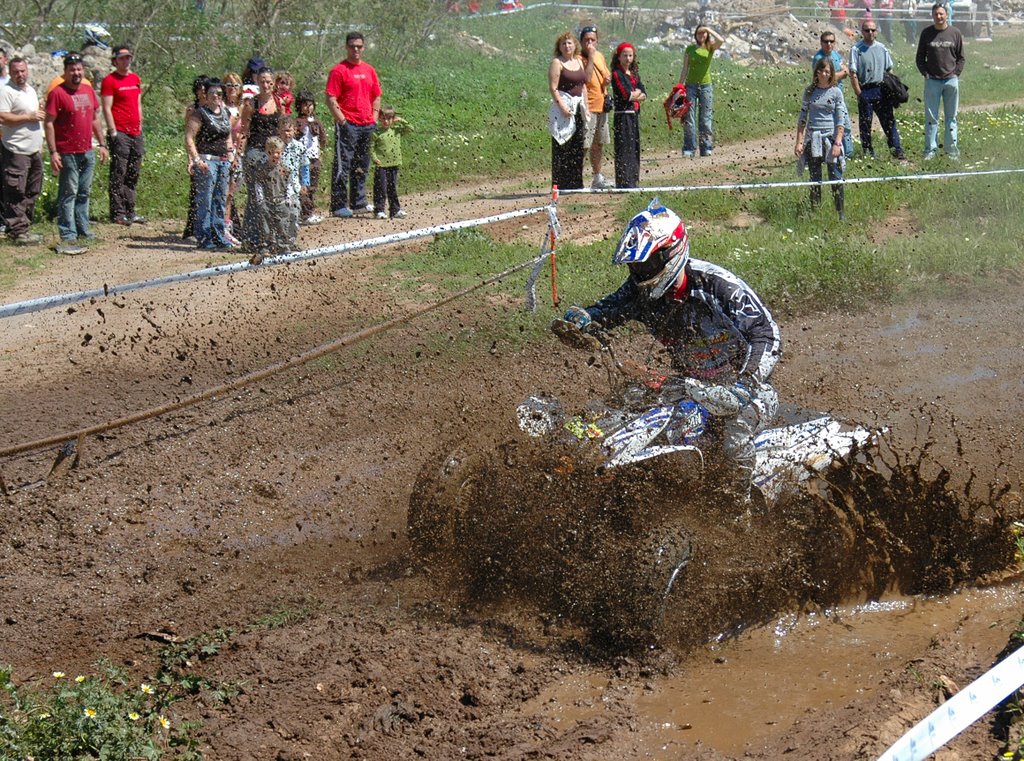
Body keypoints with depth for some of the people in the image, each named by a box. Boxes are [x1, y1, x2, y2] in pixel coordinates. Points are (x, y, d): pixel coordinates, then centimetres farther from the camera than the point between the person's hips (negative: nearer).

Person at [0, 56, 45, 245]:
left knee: (31, 193, 11)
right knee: (15, 194, -7)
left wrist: (40, 144, 23)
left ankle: (24, 227, 19)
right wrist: (29, 117, -17)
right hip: (16, 151, -9)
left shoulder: (31, 90, 17)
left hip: (34, 150, 9)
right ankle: (17, 231, -6)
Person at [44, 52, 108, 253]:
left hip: (87, 152, 7)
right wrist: (53, 152, -17)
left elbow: (96, 118, 20)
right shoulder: (57, 93, -11)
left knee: (84, 192, 13)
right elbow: (49, 123, -12)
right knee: (68, 194, -5)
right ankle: (68, 236, -4)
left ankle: (83, 229, 22)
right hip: (68, 153, -7)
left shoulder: (89, 91, 10)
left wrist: (102, 144, 16)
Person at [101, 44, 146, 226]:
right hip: (120, 134, -7)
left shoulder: (135, 78, 16)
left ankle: (130, 212, 14)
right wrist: (113, 133, -14)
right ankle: (118, 213, -5)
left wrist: (140, 128, 16)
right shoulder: (109, 80, -5)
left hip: (136, 134, 7)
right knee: (118, 175, -6)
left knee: (133, 175, 9)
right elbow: (107, 108, -9)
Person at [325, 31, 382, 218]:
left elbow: (376, 97, 20)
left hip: (367, 125, 7)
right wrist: (342, 121, -15)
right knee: (342, 165, -6)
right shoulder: (339, 71, -6)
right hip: (348, 125, -7)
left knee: (362, 166, 14)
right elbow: (331, 99, -10)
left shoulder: (369, 70, 13)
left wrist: (374, 119, 9)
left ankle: (358, 203, 23)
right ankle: (339, 205, -4)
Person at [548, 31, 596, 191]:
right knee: (562, 147, -9)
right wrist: (561, 105, -21)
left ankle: (575, 182, 12)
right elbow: (553, 88, -11)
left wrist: (585, 105, 14)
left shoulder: (579, 62, 16)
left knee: (578, 147, 7)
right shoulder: (557, 63, -5)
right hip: (563, 107, -7)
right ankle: (561, 184, -10)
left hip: (579, 107, 7)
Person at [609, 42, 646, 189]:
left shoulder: (634, 73, 15)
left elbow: (644, 95, 7)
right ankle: (624, 182, -8)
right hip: (623, 115, -8)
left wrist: (633, 95, -12)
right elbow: (626, 95, -17)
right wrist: (638, 93, 0)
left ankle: (633, 181, 16)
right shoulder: (617, 74, -8)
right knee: (624, 148, -8)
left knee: (635, 148, 10)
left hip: (634, 114, 8)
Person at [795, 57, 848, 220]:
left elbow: (841, 120, -2)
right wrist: (799, 142, 2)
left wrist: (837, 143, -11)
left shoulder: (836, 92, 0)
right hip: (812, 139, 2)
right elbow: (802, 117, 9)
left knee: (836, 178, -4)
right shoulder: (810, 91, 6)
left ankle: (840, 212, 4)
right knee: (815, 179, 6)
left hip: (831, 138, -2)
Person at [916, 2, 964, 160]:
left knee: (951, 117, 6)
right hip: (932, 81, -1)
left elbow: (960, 57, 9)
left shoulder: (955, 33, 4)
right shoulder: (926, 33, 3)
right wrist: (925, 74, -2)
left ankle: (951, 148, 12)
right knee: (931, 117, 1)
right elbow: (920, 57, 8)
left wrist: (956, 73, 0)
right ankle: (930, 149, 6)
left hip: (951, 80, 1)